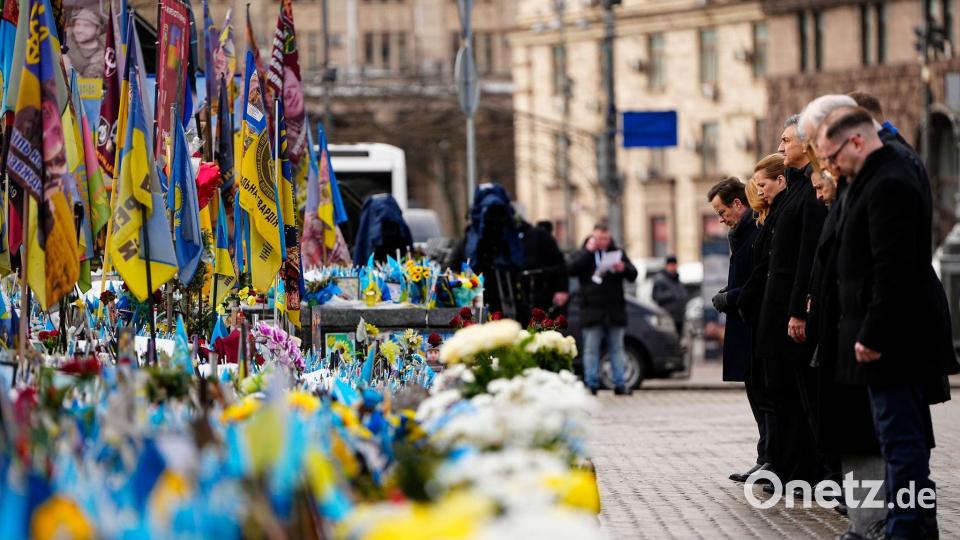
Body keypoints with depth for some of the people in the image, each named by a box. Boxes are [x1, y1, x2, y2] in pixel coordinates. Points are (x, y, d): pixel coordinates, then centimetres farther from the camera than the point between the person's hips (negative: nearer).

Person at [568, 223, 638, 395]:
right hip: (592, 309, -2)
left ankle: (619, 384, 5)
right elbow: (571, 269, -10)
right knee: (591, 349, -3)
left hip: (615, 309, 2)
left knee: (617, 349, 4)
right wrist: (588, 251, -11)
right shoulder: (584, 254, 8)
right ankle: (591, 384, -2)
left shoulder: (617, 253, 13)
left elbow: (633, 275, 9)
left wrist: (623, 268, -13)